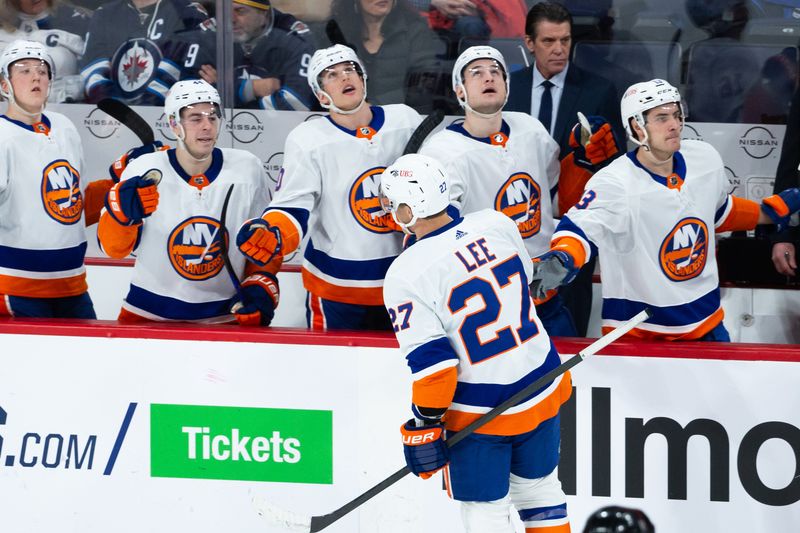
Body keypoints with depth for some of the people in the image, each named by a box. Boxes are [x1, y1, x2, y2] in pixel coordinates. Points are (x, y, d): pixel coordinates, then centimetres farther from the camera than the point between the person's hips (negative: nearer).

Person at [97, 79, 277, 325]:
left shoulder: (248, 169, -4)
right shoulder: (144, 172, -10)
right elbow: (113, 246, -6)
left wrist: (261, 286, -5)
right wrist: (122, 211, -25)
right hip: (149, 315, -1)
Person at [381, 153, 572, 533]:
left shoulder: (406, 276, -20)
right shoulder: (497, 225, -5)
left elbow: (430, 362, -21)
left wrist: (424, 425, -11)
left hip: (478, 412, -5)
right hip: (542, 391, 5)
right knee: (540, 488, 23)